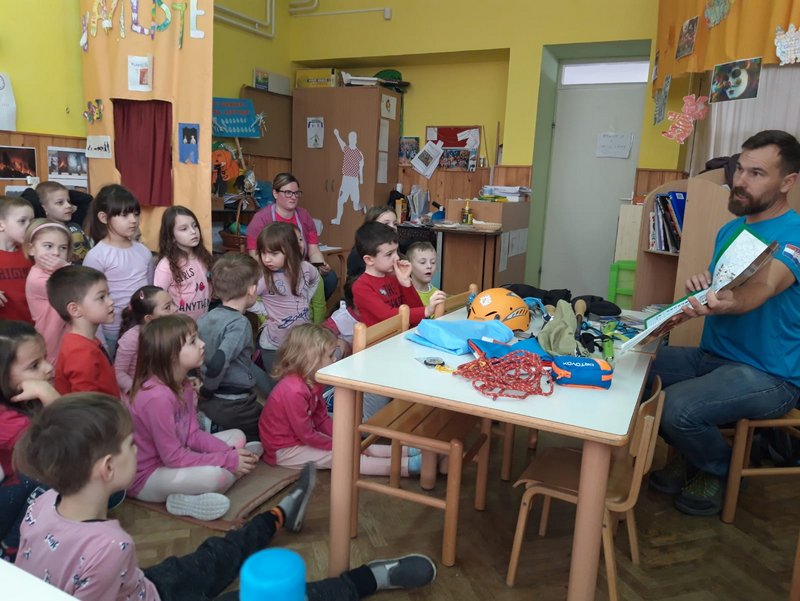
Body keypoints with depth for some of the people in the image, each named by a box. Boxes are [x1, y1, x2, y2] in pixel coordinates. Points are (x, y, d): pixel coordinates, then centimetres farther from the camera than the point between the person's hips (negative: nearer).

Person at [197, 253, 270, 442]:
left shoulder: (205, 318, 4)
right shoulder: (240, 323, -18)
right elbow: (218, 363, -30)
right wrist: (207, 391, -13)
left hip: (208, 404, 7)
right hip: (234, 408, -7)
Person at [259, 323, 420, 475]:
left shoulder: (312, 382, -1)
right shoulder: (293, 391, -32)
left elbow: (322, 419, 6)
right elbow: (306, 435, -26)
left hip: (302, 437, 9)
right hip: (284, 450, -9)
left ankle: (406, 451, -4)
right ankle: (405, 466, -21)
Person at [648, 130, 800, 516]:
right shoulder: (730, 229, 8)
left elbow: (761, 288, -37)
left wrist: (727, 304, -60)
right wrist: (701, 288, -10)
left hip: (769, 374, -8)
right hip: (713, 355, 8)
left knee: (676, 408, -29)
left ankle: (719, 468, 7)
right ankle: (690, 452, 16)